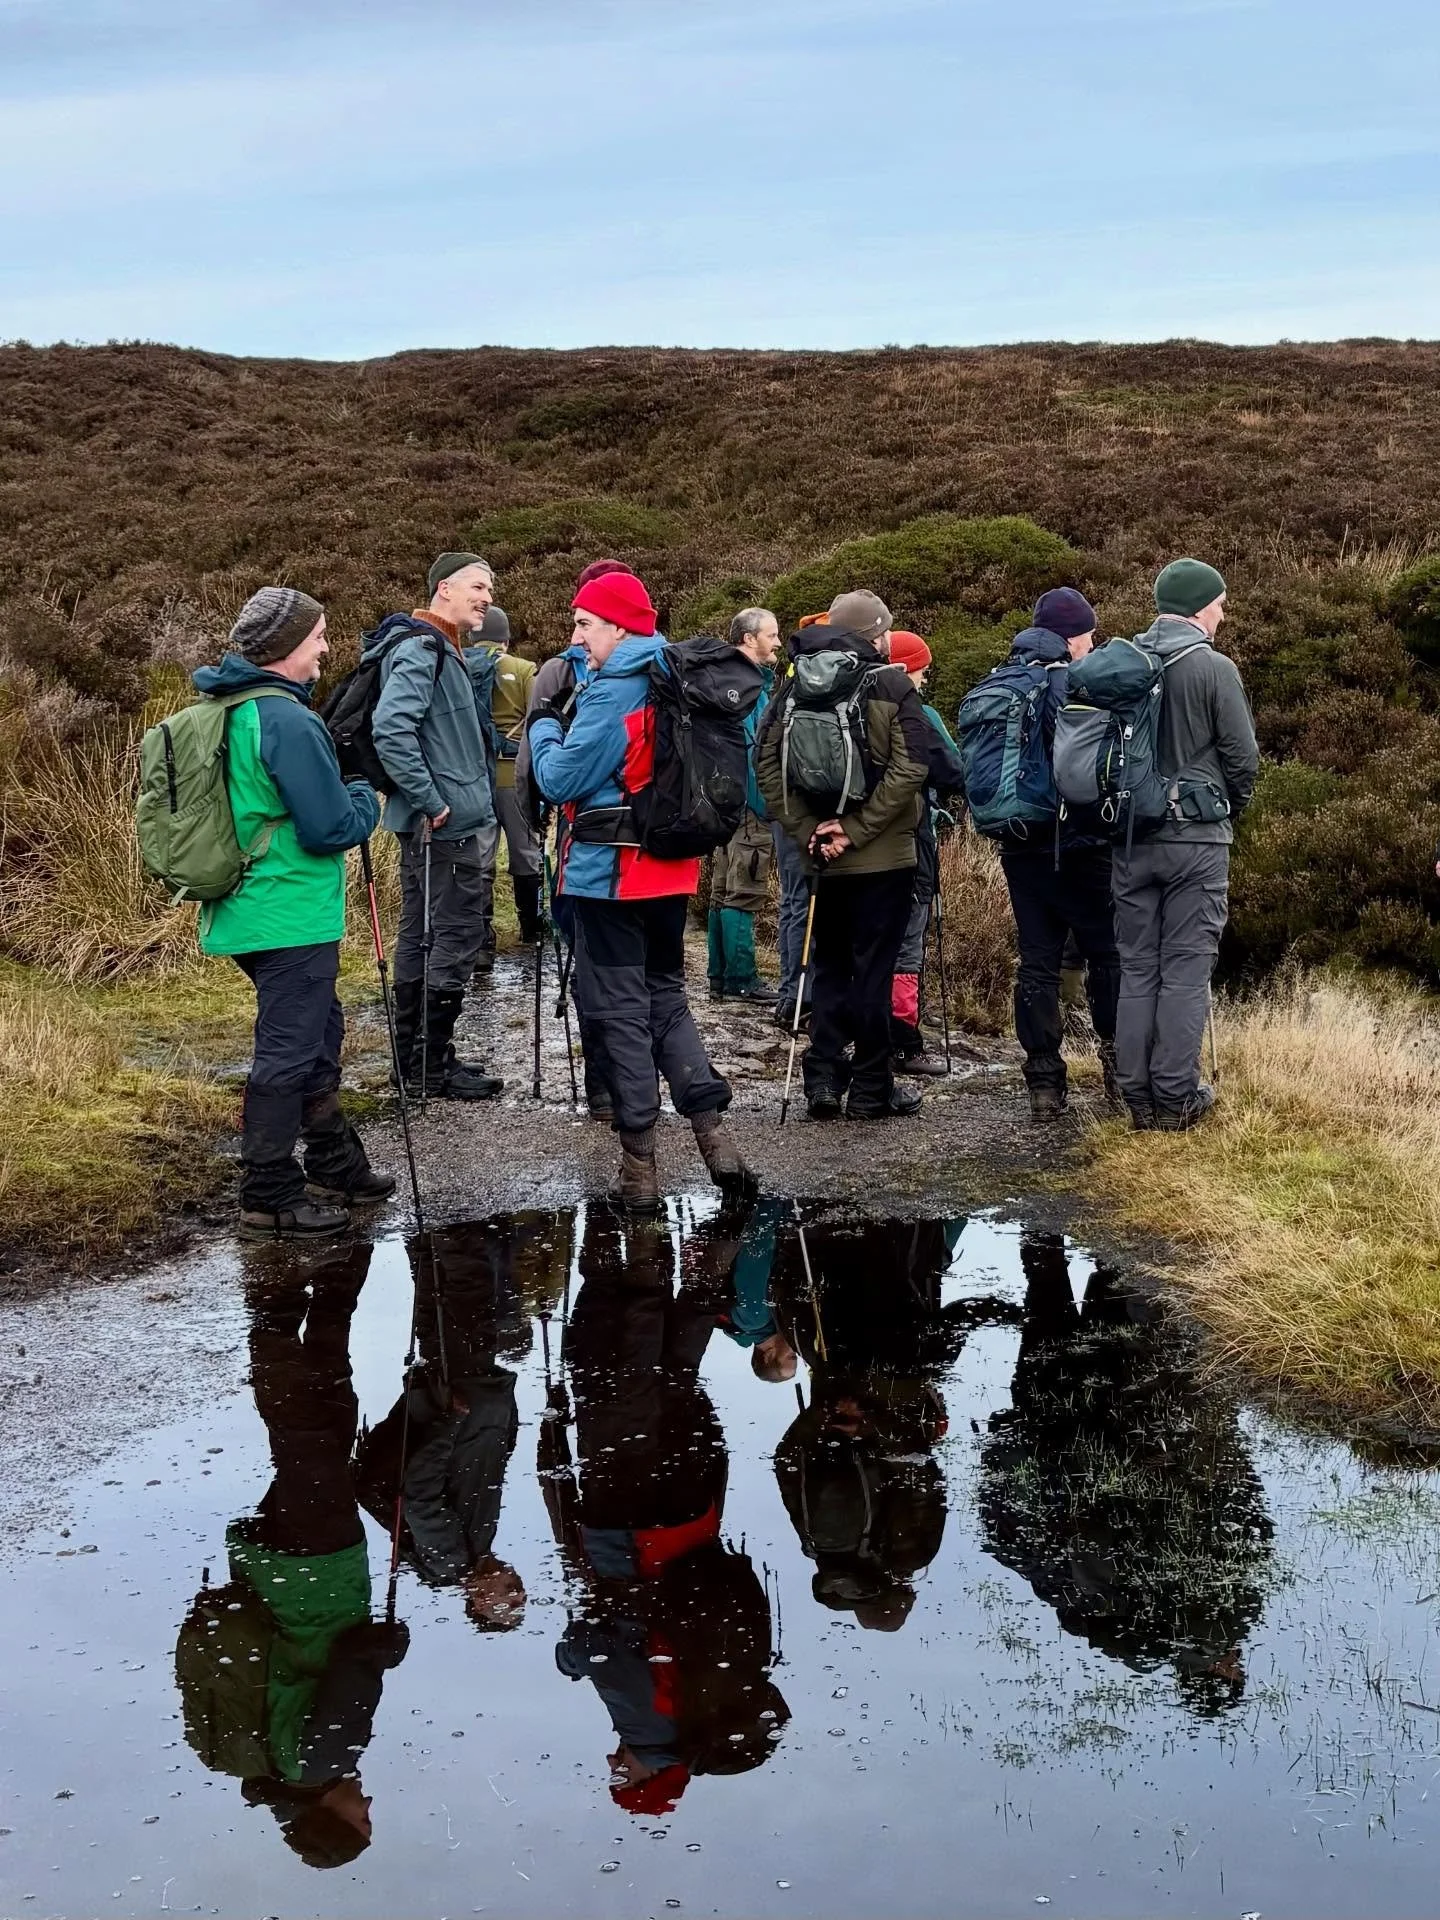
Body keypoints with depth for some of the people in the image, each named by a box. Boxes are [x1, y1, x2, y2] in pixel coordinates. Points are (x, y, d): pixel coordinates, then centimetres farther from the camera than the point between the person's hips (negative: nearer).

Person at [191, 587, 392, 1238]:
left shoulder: (229, 711, 10)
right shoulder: (288, 721, -21)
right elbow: (330, 827, -22)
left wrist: (343, 796, 15)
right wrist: (366, 800, -2)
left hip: (251, 909, 10)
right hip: (293, 917, -10)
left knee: (317, 1035, 20)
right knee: (288, 1054, -2)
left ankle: (336, 1166, 32)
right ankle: (269, 1197, 5)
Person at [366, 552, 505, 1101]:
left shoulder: (440, 650, 17)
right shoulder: (422, 648, -15)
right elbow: (391, 728, -27)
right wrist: (430, 802, -24)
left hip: (431, 825, 10)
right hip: (445, 825, -10)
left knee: (421, 935, 14)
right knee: (456, 938, -6)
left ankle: (416, 1056, 22)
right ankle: (433, 1064, 0)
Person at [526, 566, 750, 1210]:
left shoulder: (611, 695, -17)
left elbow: (561, 779, -17)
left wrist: (543, 721, -1)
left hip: (610, 873, -8)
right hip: (670, 871, 8)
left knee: (621, 1011, 0)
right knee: (666, 998, 17)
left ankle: (639, 1166, 4)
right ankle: (713, 1133, 6)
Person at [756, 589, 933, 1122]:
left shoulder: (797, 688, 4)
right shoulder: (892, 687, -7)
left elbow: (767, 766, -2)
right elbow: (908, 770, -17)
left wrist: (807, 832, -5)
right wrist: (855, 830, -16)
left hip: (823, 855, 4)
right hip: (883, 857, -4)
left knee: (829, 966, 14)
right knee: (873, 969, 3)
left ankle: (822, 1080, 11)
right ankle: (871, 1087, 7)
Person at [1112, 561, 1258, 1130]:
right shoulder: (1214, 668, -9)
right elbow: (1243, 757, -7)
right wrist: (1229, 807, 12)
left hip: (1132, 837, 4)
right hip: (1197, 837, -4)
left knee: (1136, 967, 10)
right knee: (1185, 969, 1)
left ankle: (1137, 1095, 12)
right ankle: (1176, 1098, 2)